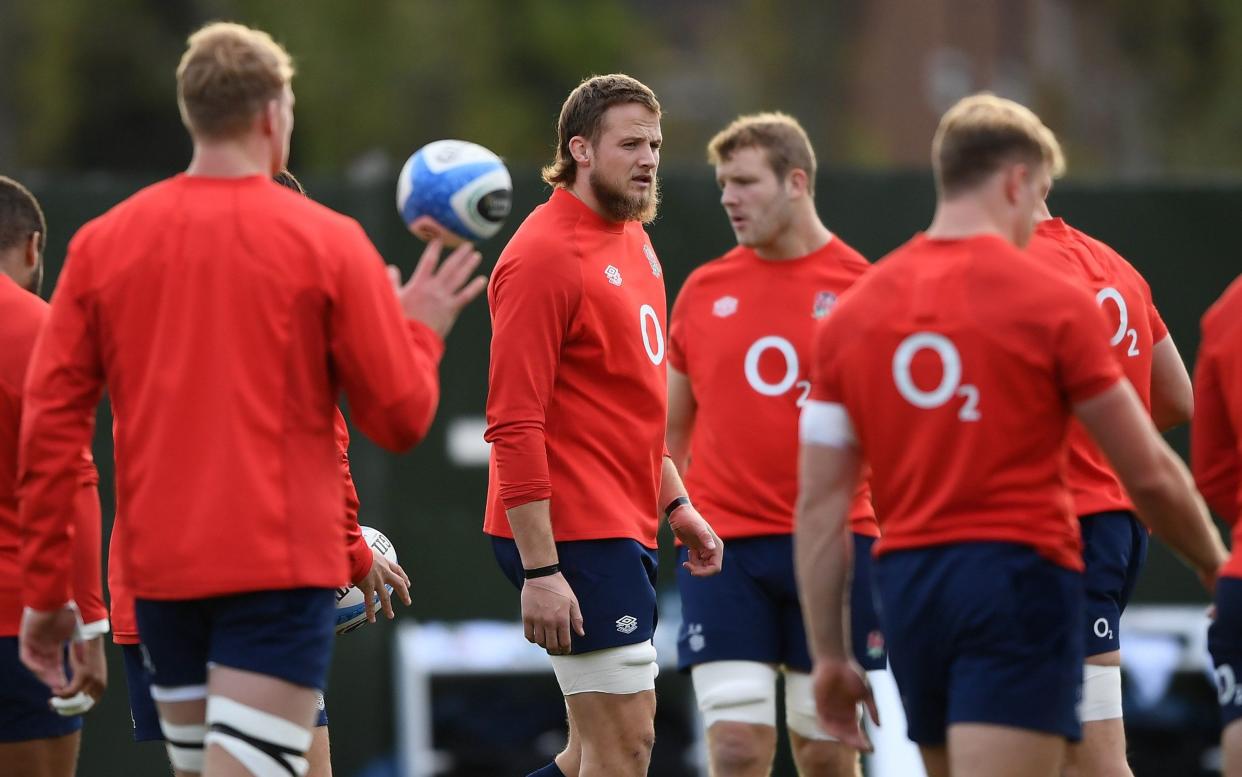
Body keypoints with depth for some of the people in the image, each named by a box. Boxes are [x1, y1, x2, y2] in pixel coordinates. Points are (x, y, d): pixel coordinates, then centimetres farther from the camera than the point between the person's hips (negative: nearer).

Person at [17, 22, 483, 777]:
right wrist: (420, 331, 17)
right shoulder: (326, 241, -5)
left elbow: (49, 424, 2)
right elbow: (401, 417, -3)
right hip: (281, 566, -4)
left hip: (159, 572, 4)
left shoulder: (103, 242, 4)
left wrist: (44, 589, 8)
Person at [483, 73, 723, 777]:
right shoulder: (544, 255, -14)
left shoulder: (633, 241, 14)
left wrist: (675, 503, 20)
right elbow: (514, 425, -19)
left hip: (626, 529, 9)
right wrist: (539, 570, -23)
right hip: (576, 534, -9)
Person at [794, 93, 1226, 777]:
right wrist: (1217, 568, 15)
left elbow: (819, 507, 5)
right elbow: (1150, 476, -3)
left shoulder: (853, 310, 7)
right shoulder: (1052, 302, -5)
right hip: (1019, 574, -5)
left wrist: (828, 655, 10)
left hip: (906, 581, 6)